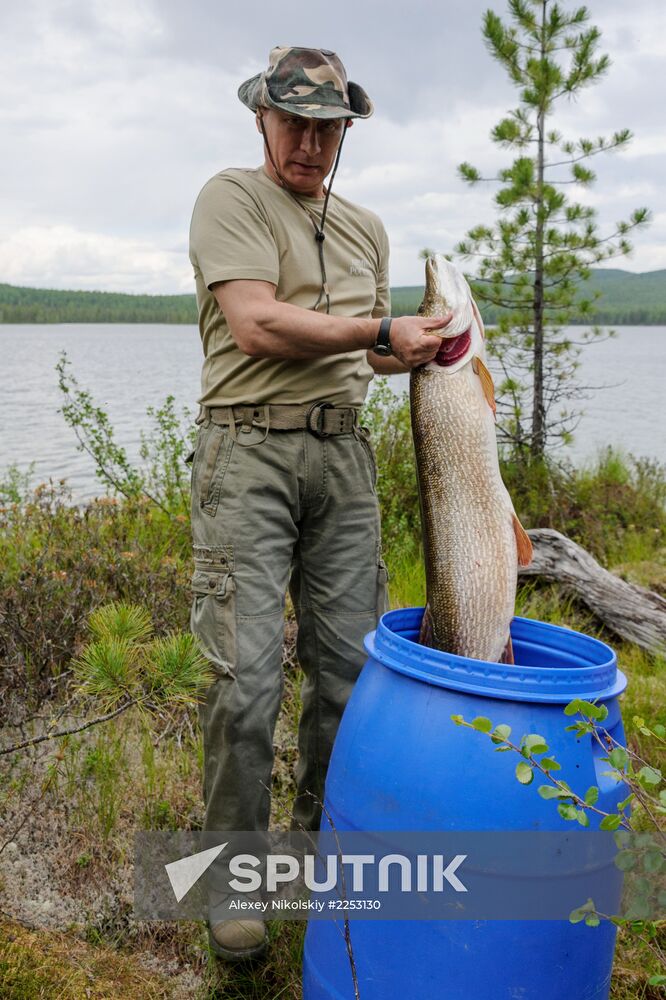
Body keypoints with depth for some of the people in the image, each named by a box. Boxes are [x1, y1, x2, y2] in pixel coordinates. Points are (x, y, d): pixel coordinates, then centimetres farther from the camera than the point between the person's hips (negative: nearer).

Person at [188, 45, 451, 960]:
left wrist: (424, 353, 5)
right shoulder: (231, 198, 1)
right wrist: (382, 329, -8)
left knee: (350, 664, 6)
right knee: (248, 676, -7)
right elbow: (258, 325, -13)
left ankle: (323, 835, 28)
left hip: (342, 450, 6)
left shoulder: (366, 228, 20)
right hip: (248, 448, -5)